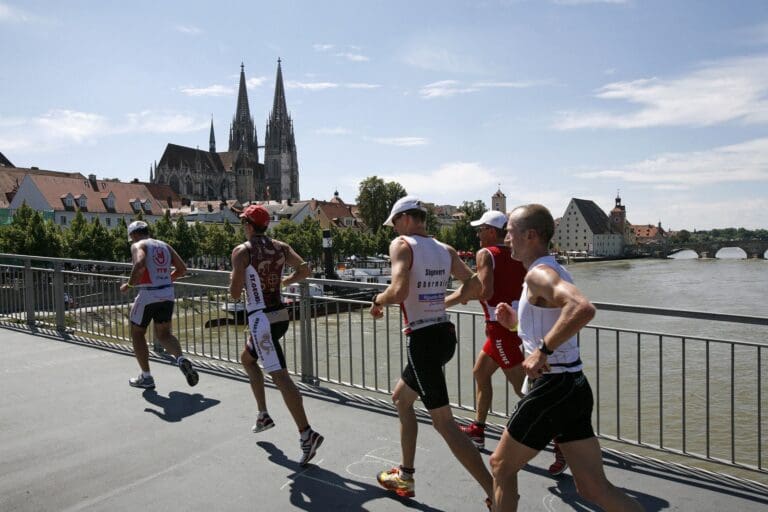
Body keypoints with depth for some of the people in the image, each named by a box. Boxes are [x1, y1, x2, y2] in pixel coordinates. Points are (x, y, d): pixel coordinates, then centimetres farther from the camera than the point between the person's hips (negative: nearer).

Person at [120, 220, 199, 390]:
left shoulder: (138, 245, -3)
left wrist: (129, 284, -12)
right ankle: (181, 358, -11)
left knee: (137, 333, 14)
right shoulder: (164, 245, 15)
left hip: (148, 294, -6)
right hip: (167, 294, 6)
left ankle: (146, 377, 17)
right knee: (163, 334, 17)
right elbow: (182, 269, 13)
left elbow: (139, 264, -24)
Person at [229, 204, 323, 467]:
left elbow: (235, 292, -15)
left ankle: (306, 433, -16)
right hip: (281, 315, 8)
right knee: (247, 358, 28)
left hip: (261, 319, -8)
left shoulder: (242, 251, -11)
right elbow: (305, 269, 1)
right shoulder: (281, 246, 5)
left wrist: (234, 283, 7)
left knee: (280, 376, -11)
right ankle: (263, 415, 32)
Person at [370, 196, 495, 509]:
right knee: (401, 397, 25)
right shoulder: (446, 250, 8)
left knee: (443, 422, -2)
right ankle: (405, 477, 34)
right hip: (445, 334, 8)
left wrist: (378, 300, -5)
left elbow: (399, 291, -24)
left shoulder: (402, 245, -10)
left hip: (422, 339, -8)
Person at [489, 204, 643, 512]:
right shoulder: (554, 271, 16)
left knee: (501, 466, 11)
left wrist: (542, 350, -28)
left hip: (553, 387, -9)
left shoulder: (539, 273, -15)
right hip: (574, 386, 10)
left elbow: (583, 308, -35)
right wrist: (517, 323, 14)